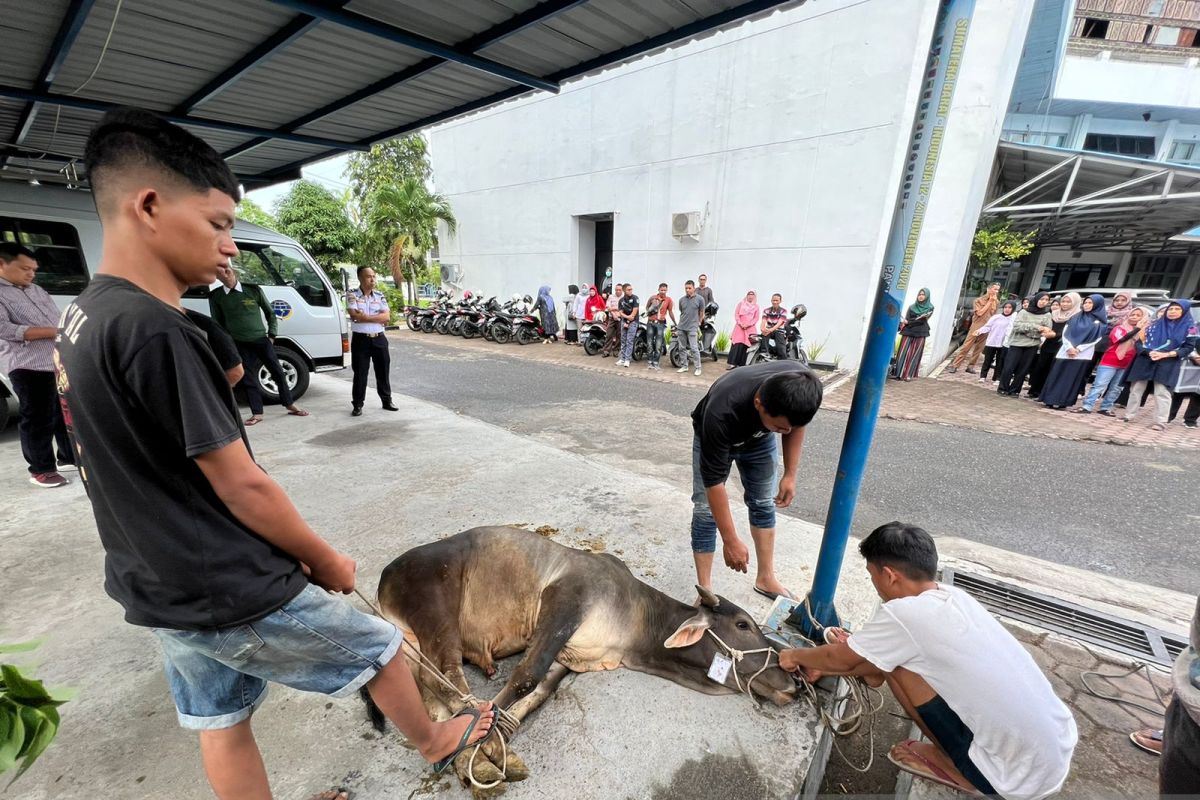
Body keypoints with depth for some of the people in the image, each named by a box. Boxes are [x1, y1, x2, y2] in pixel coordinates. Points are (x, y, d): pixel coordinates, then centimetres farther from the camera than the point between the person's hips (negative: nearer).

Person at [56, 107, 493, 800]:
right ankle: (433, 740, 42)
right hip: (234, 595, -8)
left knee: (221, 723, 23)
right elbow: (241, 487, -23)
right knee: (380, 648, 14)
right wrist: (324, 559, -7)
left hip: (160, 588, 9)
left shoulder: (82, 317, 3)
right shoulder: (156, 332, -27)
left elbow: (160, 475, 7)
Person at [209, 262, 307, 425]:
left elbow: (270, 314, 8)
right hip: (239, 344, 0)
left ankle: (290, 405, 17)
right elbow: (217, 323, 8)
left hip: (262, 339, 0)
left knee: (277, 372, 4)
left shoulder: (253, 290, -1)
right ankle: (257, 413, 9)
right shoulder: (216, 297, 1)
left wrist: (271, 335, 3)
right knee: (248, 378, 2)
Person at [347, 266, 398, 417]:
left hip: (379, 339, 3)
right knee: (360, 373, 3)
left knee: (383, 371, 10)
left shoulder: (380, 295, 8)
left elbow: (387, 317, -4)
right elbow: (354, 316, -16)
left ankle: (387, 401, 23)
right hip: (360, 339, -3)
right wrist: (376, 316, -11)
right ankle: (357, 405, 12)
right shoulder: (352, 294, -3)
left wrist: (365, 316, -12)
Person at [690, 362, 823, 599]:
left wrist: (790, 474, -8)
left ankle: (765, 578, 27)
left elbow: (796, 424, -8)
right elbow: (713, 481, -35)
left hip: (759, 437, 4)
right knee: (706, 511, -8)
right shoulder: (721, 415, -46)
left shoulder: (801, 387, -33)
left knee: (763, 504, 9)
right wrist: (731, 541, -28)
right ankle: (704, 591, 7)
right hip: (714, 437, -4)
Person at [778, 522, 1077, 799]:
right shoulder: (952, 596, 2)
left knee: (896, 662, -7)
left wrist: (795, 656, 13)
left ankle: (955, 769, 11)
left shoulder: (902, 613, -23)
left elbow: (840, 659, -5)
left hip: (1021, 776, -7)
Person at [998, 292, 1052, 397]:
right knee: (1009, 368, -6)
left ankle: (1014, 390, 12)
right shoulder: (1024, 312, 0)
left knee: (1023, 370, 3)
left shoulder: (1047, 315, 6)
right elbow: (1016, 326, -12)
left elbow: (1047, 331, -3)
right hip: (1017, 343, -2)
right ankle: (1003, 388, 8)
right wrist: (1036, 327, -18)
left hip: (1032, 345, 2)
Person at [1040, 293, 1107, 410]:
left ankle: (1062, 402, 1)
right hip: (1065, 352, 3)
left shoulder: (1101, 321, 4)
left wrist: (1078, 349, -12)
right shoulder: (1075, 317, 10)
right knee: (1056, 376, 1)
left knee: (1071, 379, -2)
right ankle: (1049, 400, 6)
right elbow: (1065, 333, 4)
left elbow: (1097, 338, -2)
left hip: (1083, 355, -2)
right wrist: (1069, 347, -10)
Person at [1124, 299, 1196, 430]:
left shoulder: (1189, 328, 5)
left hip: (1167, 365, -2)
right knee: (1136, 389, 6)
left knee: (1162, 393, -5)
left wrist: (1165, 355, -16)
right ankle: (1129, 416, 14)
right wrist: (1149, 352, -12)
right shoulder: (1155, 324, 10)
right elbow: (1140, 341, 6)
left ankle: (1160, 422, -1)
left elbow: (1188, 347, -1)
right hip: (1145, 361, 3)